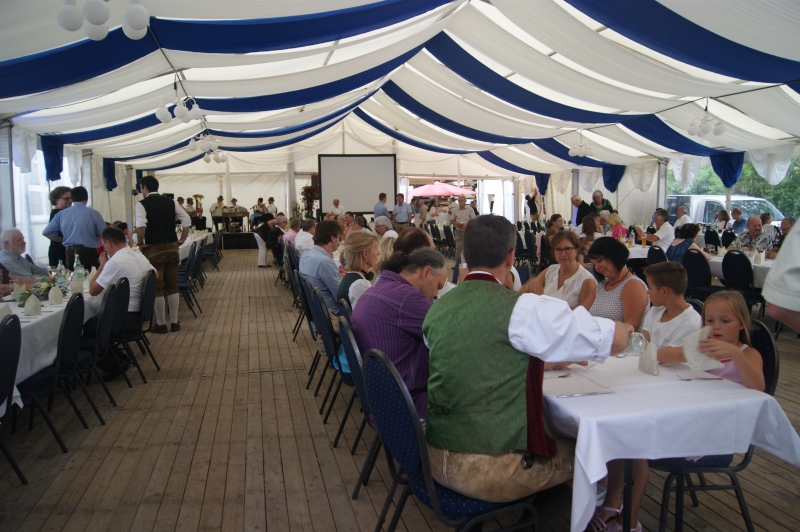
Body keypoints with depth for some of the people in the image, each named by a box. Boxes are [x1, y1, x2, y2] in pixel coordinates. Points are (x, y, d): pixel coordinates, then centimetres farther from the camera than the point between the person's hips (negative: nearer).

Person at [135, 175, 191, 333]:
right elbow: (187, 220, 1)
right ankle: (174, 322, 17)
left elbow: (141, 226, -21)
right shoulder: (171, 202, 7)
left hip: (153, 249, -4)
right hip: (172, 247, 4)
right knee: (172, 286, 11)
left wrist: (141, 243, -8)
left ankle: (161, 324, 12)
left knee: (157, 287, 5)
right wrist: (182, 240, 8)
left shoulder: (141, 204, -6)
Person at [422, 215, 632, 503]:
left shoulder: (437, 309, 2)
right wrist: (622, 328, 13)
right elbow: (617, 339, -11)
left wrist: (548, 357, 25)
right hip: (490, 471, -6)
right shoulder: (523, 309, -17)